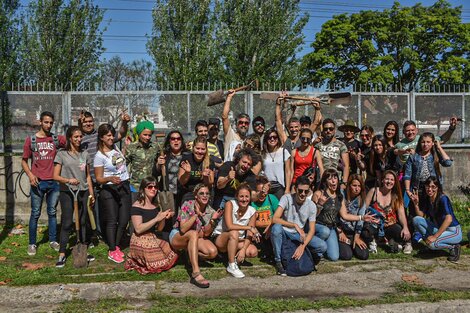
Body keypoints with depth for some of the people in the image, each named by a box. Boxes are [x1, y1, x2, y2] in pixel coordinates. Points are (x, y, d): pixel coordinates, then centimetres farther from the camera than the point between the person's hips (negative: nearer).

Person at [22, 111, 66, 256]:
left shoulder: (57, 139, 6)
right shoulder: (30, 140, 3)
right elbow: (24, 161, 4)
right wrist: (30, 175, -12)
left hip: (54, 182, 2)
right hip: (38, 182, -2)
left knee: (52, 212, 10)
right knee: (35, 214, 3)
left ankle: (53, 241, 20)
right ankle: (32, 244, 13)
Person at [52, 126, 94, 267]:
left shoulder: (85, 154, 9)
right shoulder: (61, 154, -3)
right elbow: (56, 176, -7)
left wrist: (91, 193, 12)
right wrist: (68, 180, -24)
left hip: (83, 192, 4)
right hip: (67, 193, -4)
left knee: (82, 222, 9)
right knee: (67, 223, -3)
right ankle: (62, 254, 4)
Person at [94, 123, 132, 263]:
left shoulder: (115, 147, 7)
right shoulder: (99, 156, -11)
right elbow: (99, 178, -12)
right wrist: (110, 179, -29)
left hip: (124, 187, 6)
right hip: (109, 189, -6)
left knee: (124, 219, 5)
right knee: (112, 220, -4)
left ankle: (117, 246, 20)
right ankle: (112, 251, 5)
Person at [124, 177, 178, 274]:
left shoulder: (156, 206, 10)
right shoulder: (137, 206, -12)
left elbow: (159, 229, 11)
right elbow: (138, 229, -20)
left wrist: (164, 218, -9)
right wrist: (157, 219, -23)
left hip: (154, 239, 7)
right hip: (140, 241, -7)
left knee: (172, 258, -5)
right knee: (157, 265, -20)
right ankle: (136, 261, 8)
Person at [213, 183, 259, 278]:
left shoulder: (252, 211, -7)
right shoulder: (230, 204, -17)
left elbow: (249, 235, -10)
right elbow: (230, 226, -28)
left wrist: (243, 249, -26)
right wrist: (249, 227, -23)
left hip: (238, 241, 4)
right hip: (220, 239, -4)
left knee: (253, 252, -22)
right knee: (234, 233, -36)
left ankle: (232, 255, 5)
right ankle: (231, 266, -25)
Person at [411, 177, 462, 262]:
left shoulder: (443, 199, -22)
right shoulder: (426, 199, 0)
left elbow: (449, 219, -34)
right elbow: (420, 216, 3)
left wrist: (435, 236, -35)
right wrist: (416, 203, -13)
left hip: (453, 231, -7)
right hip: (438, 228, 7)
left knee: (432, 244, -32)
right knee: (416, 220, -9)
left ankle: (453, 247, -3)